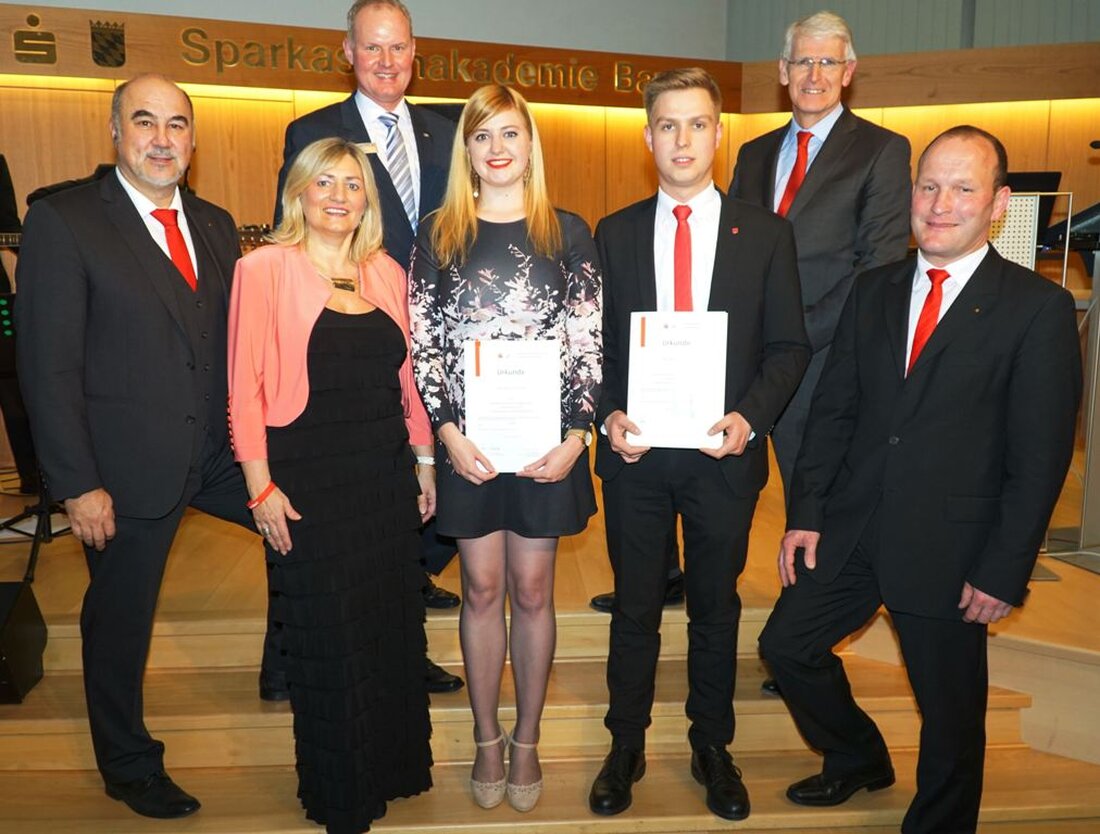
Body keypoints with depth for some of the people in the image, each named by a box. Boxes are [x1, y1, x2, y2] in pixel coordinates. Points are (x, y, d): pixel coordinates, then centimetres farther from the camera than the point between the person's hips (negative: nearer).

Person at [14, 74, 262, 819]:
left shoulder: (216, 225, 8)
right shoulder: (62, 222, -9)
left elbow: (233, 343, 10)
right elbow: (48, 366, -12)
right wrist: (78, 484, -14)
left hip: (219, 450, 5)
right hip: (128, 465, -5)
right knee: (121, 619, 11)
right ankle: (129, 765, 34)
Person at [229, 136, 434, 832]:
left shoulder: (386, 272, 8)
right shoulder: (265, 268, -6)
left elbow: (406, 374, 11)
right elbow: (246, 384, -8)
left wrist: (424, 461, 10)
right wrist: (261, 486, -11)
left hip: (387, 474, 5)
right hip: (308, 480, -4)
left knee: (395, 623, 14)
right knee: (327, 635, 8)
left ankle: (394, 763, 37)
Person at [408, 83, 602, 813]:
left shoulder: (567, 232, 2)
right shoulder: (440, 233, 4)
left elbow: (589, 343, -1)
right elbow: (421, 343, 0)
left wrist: (576, 435, -11)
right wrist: (447, 432, -10)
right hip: (467, 440, 1)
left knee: (532, 590, 10)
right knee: (482, 589, 11)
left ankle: (527, 740, 27)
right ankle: (487, 740, 28)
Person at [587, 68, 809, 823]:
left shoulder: (766, 234, 1)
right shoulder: (614, 234, 4)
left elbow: (788, 346, 0)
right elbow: (595, 345, 5)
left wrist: (750, 417, -15)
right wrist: (608, 414, -11)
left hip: (724, 452, 0)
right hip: (636, 451, 1)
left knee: (716, 606, 14)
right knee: (635, 606, 12)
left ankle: (713, 748, 34)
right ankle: (626, 748, 31)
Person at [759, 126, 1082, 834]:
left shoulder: (1039, 309, -8)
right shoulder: (875, 291, 6)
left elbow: (1041, 457, -9)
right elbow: (834, 410, 6)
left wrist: (1003, 571, -11)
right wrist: (806, 514, 0)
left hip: (949, 547, -4)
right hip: (853, 527, 5)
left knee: (951, 711, 10)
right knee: (787, 644, 11)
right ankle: (860, 760, 39)